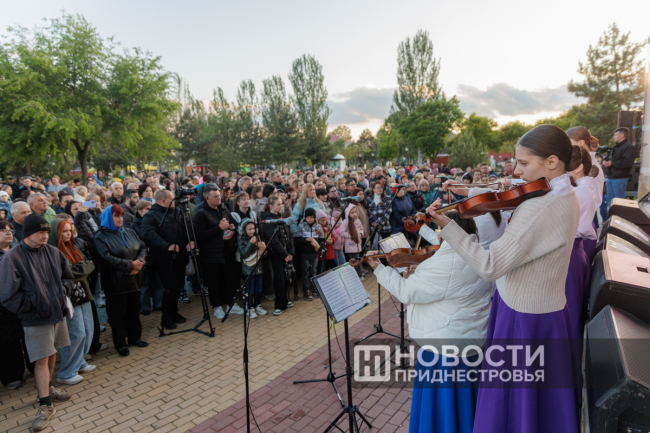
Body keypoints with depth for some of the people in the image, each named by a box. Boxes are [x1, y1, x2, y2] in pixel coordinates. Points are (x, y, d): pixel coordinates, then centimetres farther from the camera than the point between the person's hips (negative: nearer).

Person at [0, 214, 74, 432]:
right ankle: (45, 406, 11)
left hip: (58, 312, 5)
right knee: (41, 360, 0)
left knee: (52, 354, 19)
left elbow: (68, 277, 13)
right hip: (36, 319, -5)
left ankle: (48, 388, 39)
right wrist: (34, 303, -14)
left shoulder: (54, 252, -1)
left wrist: (62, 291, -3)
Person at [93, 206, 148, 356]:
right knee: (118, 314, 6)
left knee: (134, 310, 15)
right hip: (116, 283, -5)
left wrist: (139, 262, -12)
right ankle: (120, 344, 19)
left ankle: (135, 338, 30)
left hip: (134, 279, 6)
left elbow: (143, 247, 7)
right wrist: (130, 264, -21)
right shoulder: (101, 237, -8)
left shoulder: (129, 232, 10)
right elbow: (107, 258, -19)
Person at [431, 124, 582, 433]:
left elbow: (489, 267, -30)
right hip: (550, 312, 9)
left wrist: (447, 227, -27)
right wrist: (471, 191, 10)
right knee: (548, 399, 28)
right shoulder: (567, 197, 1)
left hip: (522, 318, -9)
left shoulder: (538, 209, -29)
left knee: (513, 407, 13)